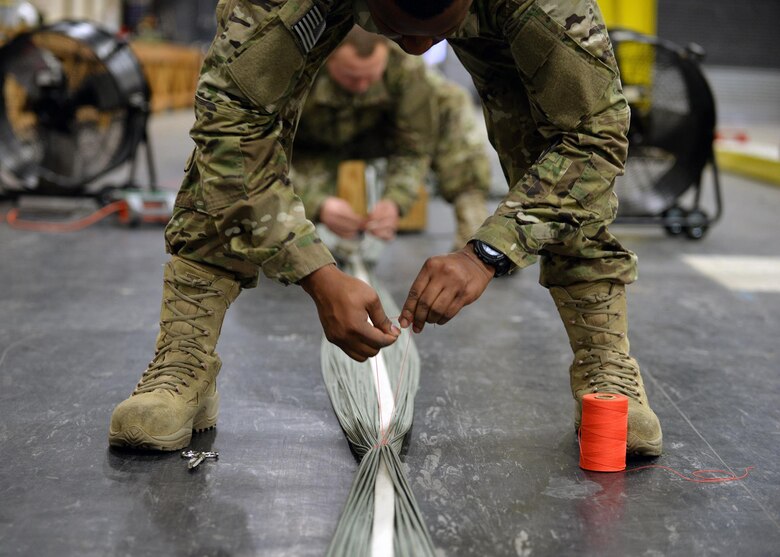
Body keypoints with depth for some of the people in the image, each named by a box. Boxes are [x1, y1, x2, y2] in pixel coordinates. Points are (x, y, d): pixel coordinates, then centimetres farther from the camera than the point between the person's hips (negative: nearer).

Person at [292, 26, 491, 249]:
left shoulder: (405, 69, -30)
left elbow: (413, 147, -18)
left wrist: (395, 201, -35)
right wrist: (318, 205, -44)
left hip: (374, 134, 2)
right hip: (310, 150, -2)